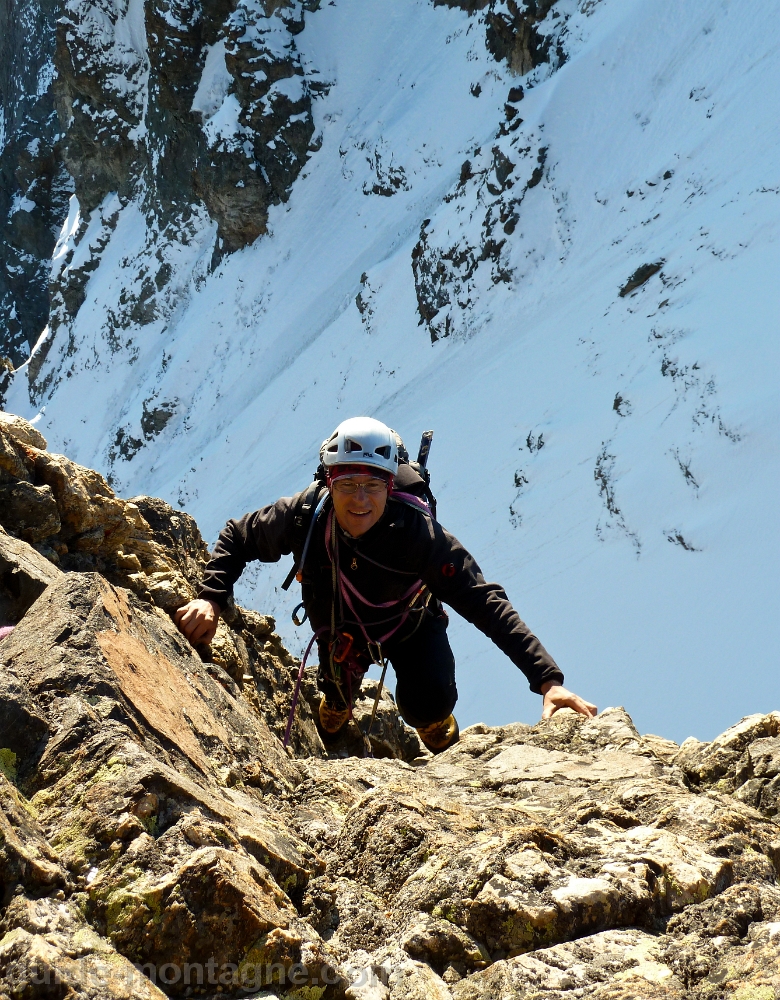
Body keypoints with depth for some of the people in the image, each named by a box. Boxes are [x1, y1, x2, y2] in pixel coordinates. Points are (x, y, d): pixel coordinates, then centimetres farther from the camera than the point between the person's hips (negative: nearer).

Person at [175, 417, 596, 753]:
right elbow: (235, 538, -13)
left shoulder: (418, 533, -40)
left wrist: (547, 679, -50)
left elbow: (486, 603, -43)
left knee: (427, 705, -21)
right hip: (337, 627, 3)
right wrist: (211, 600, -29)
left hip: (410, 625, -2)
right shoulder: (304, 516, -34)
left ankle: (448, 751, 17)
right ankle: (330, 737, 52)